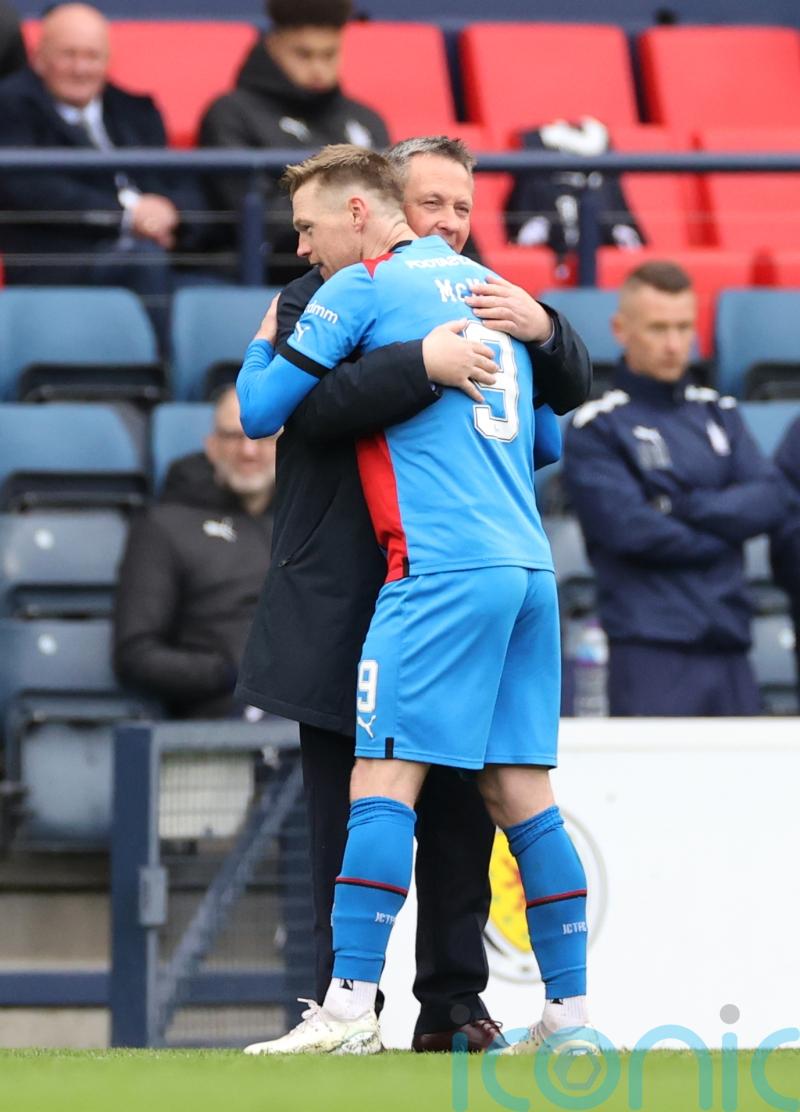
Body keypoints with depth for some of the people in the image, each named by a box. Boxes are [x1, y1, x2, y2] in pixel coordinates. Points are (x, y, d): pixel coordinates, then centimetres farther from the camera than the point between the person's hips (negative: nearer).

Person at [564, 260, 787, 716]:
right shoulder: (597, 429, 0)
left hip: (730, 644, 5)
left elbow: (768, 501, 4)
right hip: (652, 648, -5)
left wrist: (683, 507, -9)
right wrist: (724, 528, -3)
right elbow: (627, 526, -12)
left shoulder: (719, 414, 17)